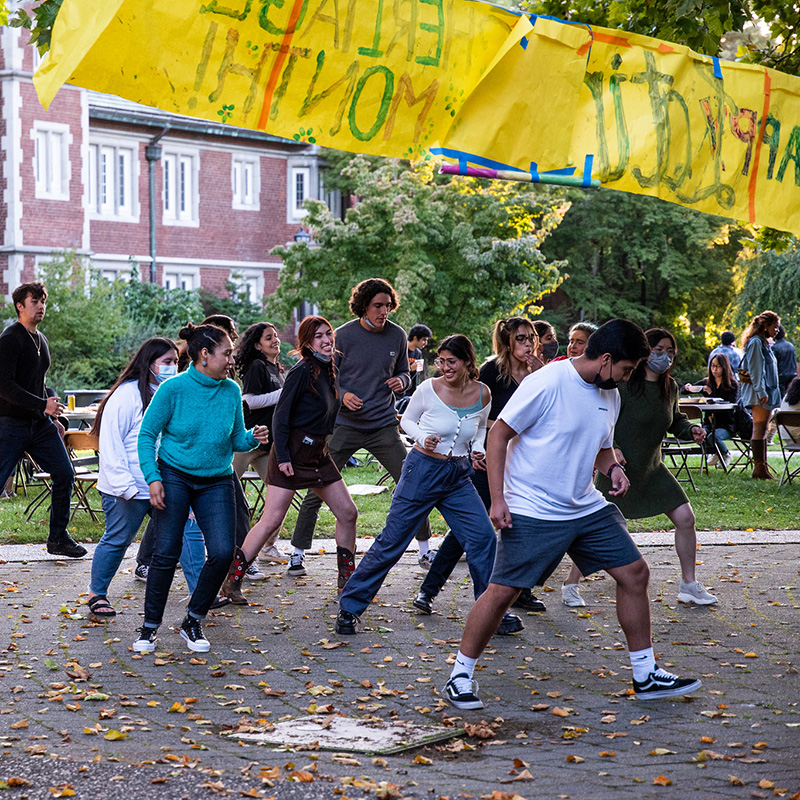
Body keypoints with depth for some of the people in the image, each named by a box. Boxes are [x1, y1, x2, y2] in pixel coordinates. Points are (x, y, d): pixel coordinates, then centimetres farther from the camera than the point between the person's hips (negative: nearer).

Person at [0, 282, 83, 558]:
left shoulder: (41, 339, 15)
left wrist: (51, 417, 19)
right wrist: (43, 405, -23)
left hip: (40, 423, 8)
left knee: (64, 474, 3)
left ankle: (58, 538, 14)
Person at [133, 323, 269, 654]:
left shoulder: (231, 391, 0)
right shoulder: (174, 388, -11)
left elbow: (236, 440, 8)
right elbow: (147, 434, -6)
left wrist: (253, 438, -14)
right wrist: (153, 478, -14)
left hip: (216, 481, 3)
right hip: (174, 476, -3)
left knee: (222, 553, -10)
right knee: (166, 552, -6)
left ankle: (192, 622, 9)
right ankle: (150, 626, 10)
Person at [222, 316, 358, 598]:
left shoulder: (329, 371, 10)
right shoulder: (302, 371, -13)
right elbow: (281, 414, -15)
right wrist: (282, 456, -19)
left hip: (319, 453, 8)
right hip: (293, 452, -8)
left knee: (348, 513, 6)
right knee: (271, 520, -11)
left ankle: (348, 579, 17)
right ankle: (231, 580, -4)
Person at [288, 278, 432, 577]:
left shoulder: (397, 336, 3)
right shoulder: (343, 335, -7)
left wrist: (401, 381, -7)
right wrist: (342, 395, -21)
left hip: (383, 425, 3)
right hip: (344, 425, -2)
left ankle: (425, 549, 16)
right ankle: (297, 553, 10)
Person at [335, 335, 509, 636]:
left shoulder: (482, 394, -1)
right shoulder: (428, 389, -11)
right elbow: (407, 421, 4)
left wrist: (478, 449, -1)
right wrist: (423, 438, -15)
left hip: (458, 476, 4)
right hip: (423, 470, -3)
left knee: (483, 537, -6)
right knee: (392, 541, -1)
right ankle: (349, 607, 10)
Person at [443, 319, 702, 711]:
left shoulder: (610, 396, 8)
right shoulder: (546, 383, -17)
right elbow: (498, 435, -13)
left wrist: (613, 467, 0)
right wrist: (497, 498, -16)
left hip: (587, 507, 8)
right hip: (531, 512, -8)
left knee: (634, 572, 5)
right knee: (502, 591, -9)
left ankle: (645, 675, 16)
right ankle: (460, 675, 9)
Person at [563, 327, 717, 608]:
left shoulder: (670, 387, 7)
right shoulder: (624, 384, -14)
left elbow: (674, 420, 21)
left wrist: (691, 430, 1)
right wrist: (611, 448, -25)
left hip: (652, 468, 7)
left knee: (685, 518, 2)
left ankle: (689, 585, 16)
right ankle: (571, 585, 13)